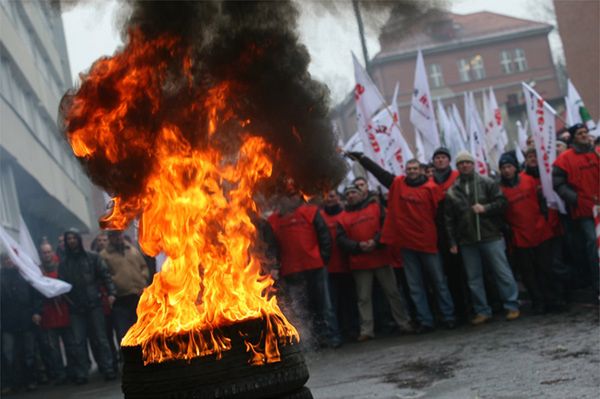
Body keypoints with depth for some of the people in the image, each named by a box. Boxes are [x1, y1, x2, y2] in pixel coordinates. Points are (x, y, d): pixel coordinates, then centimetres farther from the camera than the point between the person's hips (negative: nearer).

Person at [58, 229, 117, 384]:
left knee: (100, 337, 1)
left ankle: (107, 369, 5)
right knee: (79, 342, 0)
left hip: (94, 303, -1)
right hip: (75, 307, 1)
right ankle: (81, 374, 3)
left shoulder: (92, 257, 4)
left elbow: (105, 275, 1)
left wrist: (111, 293, -10)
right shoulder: (63, 263, 10)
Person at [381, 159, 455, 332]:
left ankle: (449, 317, 15)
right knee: (415, 286, 6)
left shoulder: (431, 187, -6)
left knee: (439, 281, 6)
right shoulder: (398, 184, 3)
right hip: (406, 242, 3)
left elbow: (439, 212, -3)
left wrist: (440, 236, -2)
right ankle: (425, 321, 12)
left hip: (427, 241, -3)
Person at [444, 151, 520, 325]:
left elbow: (502, 202, 0)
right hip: (467, 243, 3)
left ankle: (512, 306, 6)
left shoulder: (486, 183, 2)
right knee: (474, 279, 6)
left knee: (503, 273, -3)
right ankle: (482, 311, 15)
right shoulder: (452, 192, 8)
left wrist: (485, 208, -15)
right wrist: (452, 242, 5)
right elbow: (449, 219, 9)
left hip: (492, 237, -3)